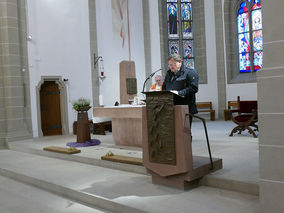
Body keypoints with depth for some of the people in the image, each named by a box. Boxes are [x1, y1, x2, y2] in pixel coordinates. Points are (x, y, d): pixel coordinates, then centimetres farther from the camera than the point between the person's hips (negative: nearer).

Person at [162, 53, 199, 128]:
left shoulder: (190, 72, -2)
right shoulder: (169, 73, 21)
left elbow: (193, 88, -13)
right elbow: (164, 88, 26)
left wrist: (179, 93, -20)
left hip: (185, 109, -6)